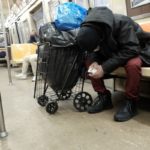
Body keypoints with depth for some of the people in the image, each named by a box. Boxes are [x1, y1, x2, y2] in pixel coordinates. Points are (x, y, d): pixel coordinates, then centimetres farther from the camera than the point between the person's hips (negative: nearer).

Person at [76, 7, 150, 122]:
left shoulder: (122, 23, -34)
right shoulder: (90, 30, -18)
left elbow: (131, 49, -35)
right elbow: (92, 51, -5)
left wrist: (104, 67, -39)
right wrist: (94, 61, -28)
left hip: (135, 50, -5)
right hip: (112, 52, 5)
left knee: (133, 64, -38)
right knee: (89, 62, -13)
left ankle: (131, 103, -17)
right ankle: (104, 97, -4)